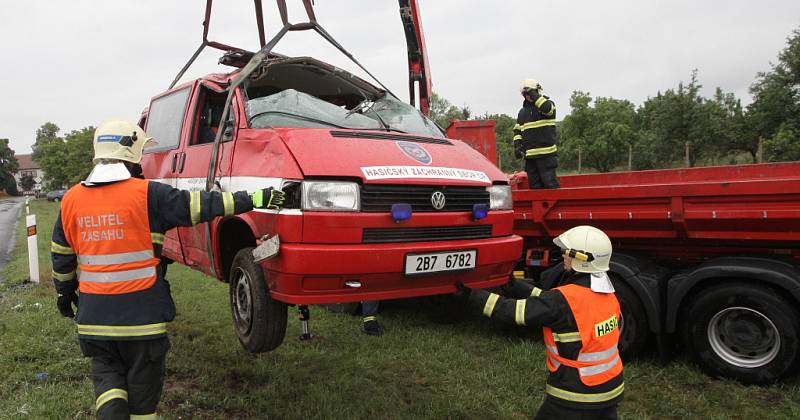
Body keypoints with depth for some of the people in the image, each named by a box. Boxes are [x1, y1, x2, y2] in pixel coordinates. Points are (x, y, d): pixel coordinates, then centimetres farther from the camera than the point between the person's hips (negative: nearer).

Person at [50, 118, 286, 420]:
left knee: (106, 373, 20)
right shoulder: (146, 194, -12)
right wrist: (255, 198, -6)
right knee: (142, 382, 13)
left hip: (93, 316, 4)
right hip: (141, 314, -4)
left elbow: (61, 257, 13)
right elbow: (201, 205, -12)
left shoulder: (71, 199, 4)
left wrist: (64, 292, 29)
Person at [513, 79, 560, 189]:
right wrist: (517, 145, 4)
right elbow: (517, 131, 18)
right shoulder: (522, 112, 18)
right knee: (534, 185, 8)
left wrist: (535, 96, -18)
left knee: (549, 183, -7)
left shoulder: (548, 104, 2)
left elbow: (547, 108, -24)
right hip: (529, 155, 6)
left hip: (546, 154, -6)